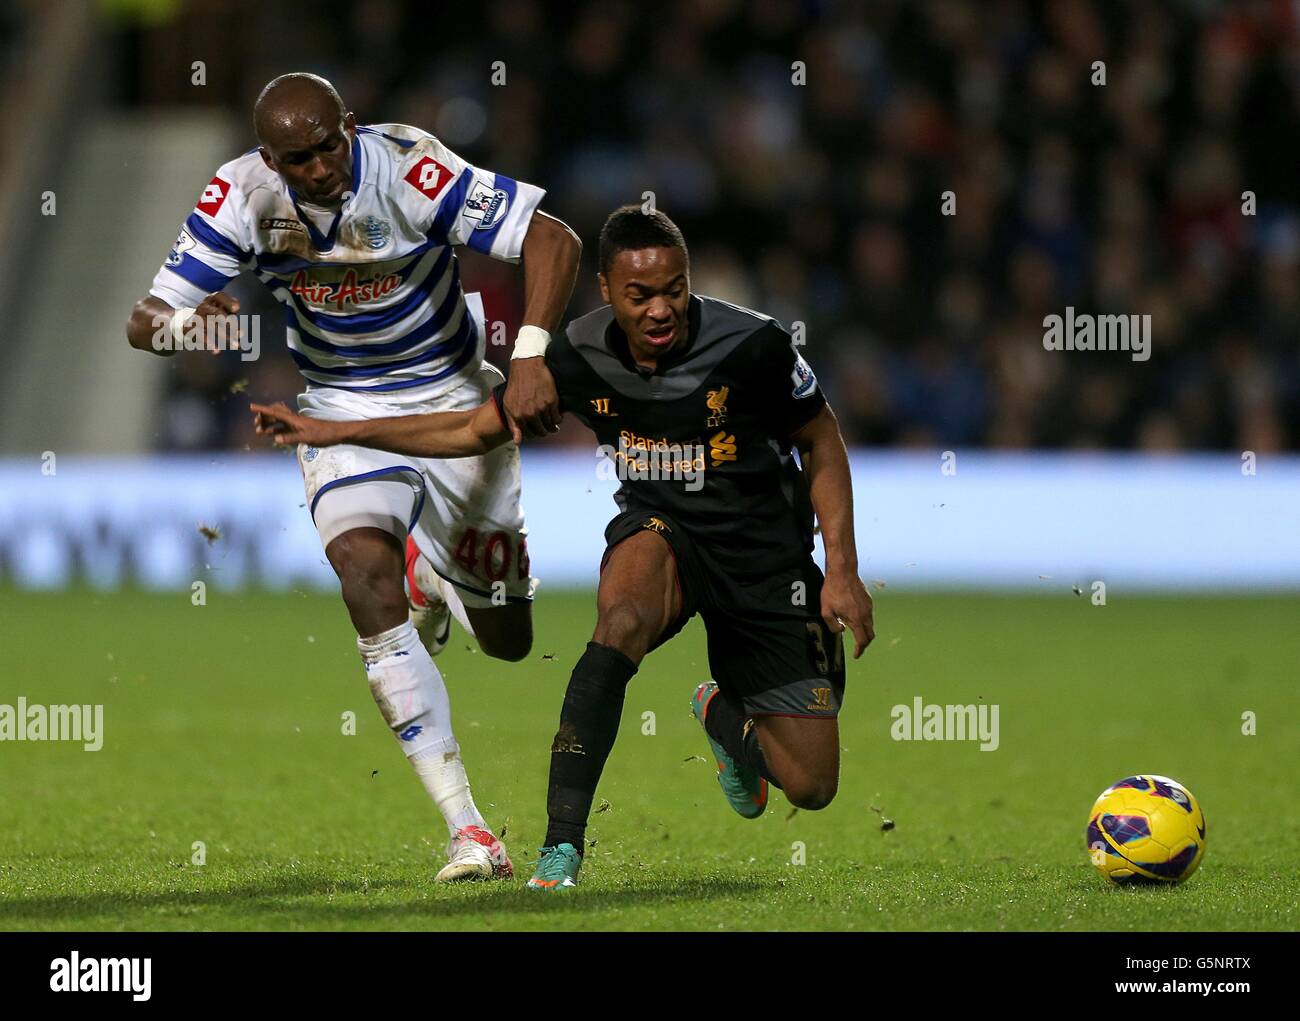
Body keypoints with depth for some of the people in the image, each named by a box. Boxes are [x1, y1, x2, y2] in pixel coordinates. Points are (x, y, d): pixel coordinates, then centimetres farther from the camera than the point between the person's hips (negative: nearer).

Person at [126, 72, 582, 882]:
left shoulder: (405, 170, -27)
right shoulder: (244, 198, -18)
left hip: (456, 400, -1)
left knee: (508, 640, 7)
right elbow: (147, 319, -16)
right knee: (369, 582, -26)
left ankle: (441, 576, 47)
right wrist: (181, 324, -41)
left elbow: (553, 241, -28)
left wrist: (530, 359, -41)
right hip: (344, 413, 1)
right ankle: (469, 835, -24)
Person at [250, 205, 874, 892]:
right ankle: (562, 844, -36)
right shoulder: (580, 357, -10)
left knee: (810, 785, -6)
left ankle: (724, 712, 32)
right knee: (623, 622, -40)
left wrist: (842, 570, -8)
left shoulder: (752, 345, -19)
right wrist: (332, 432, 2)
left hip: (764, 554, 0)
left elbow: (821, 444, -2)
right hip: (657, 531, 1)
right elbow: (476, 430, 6)